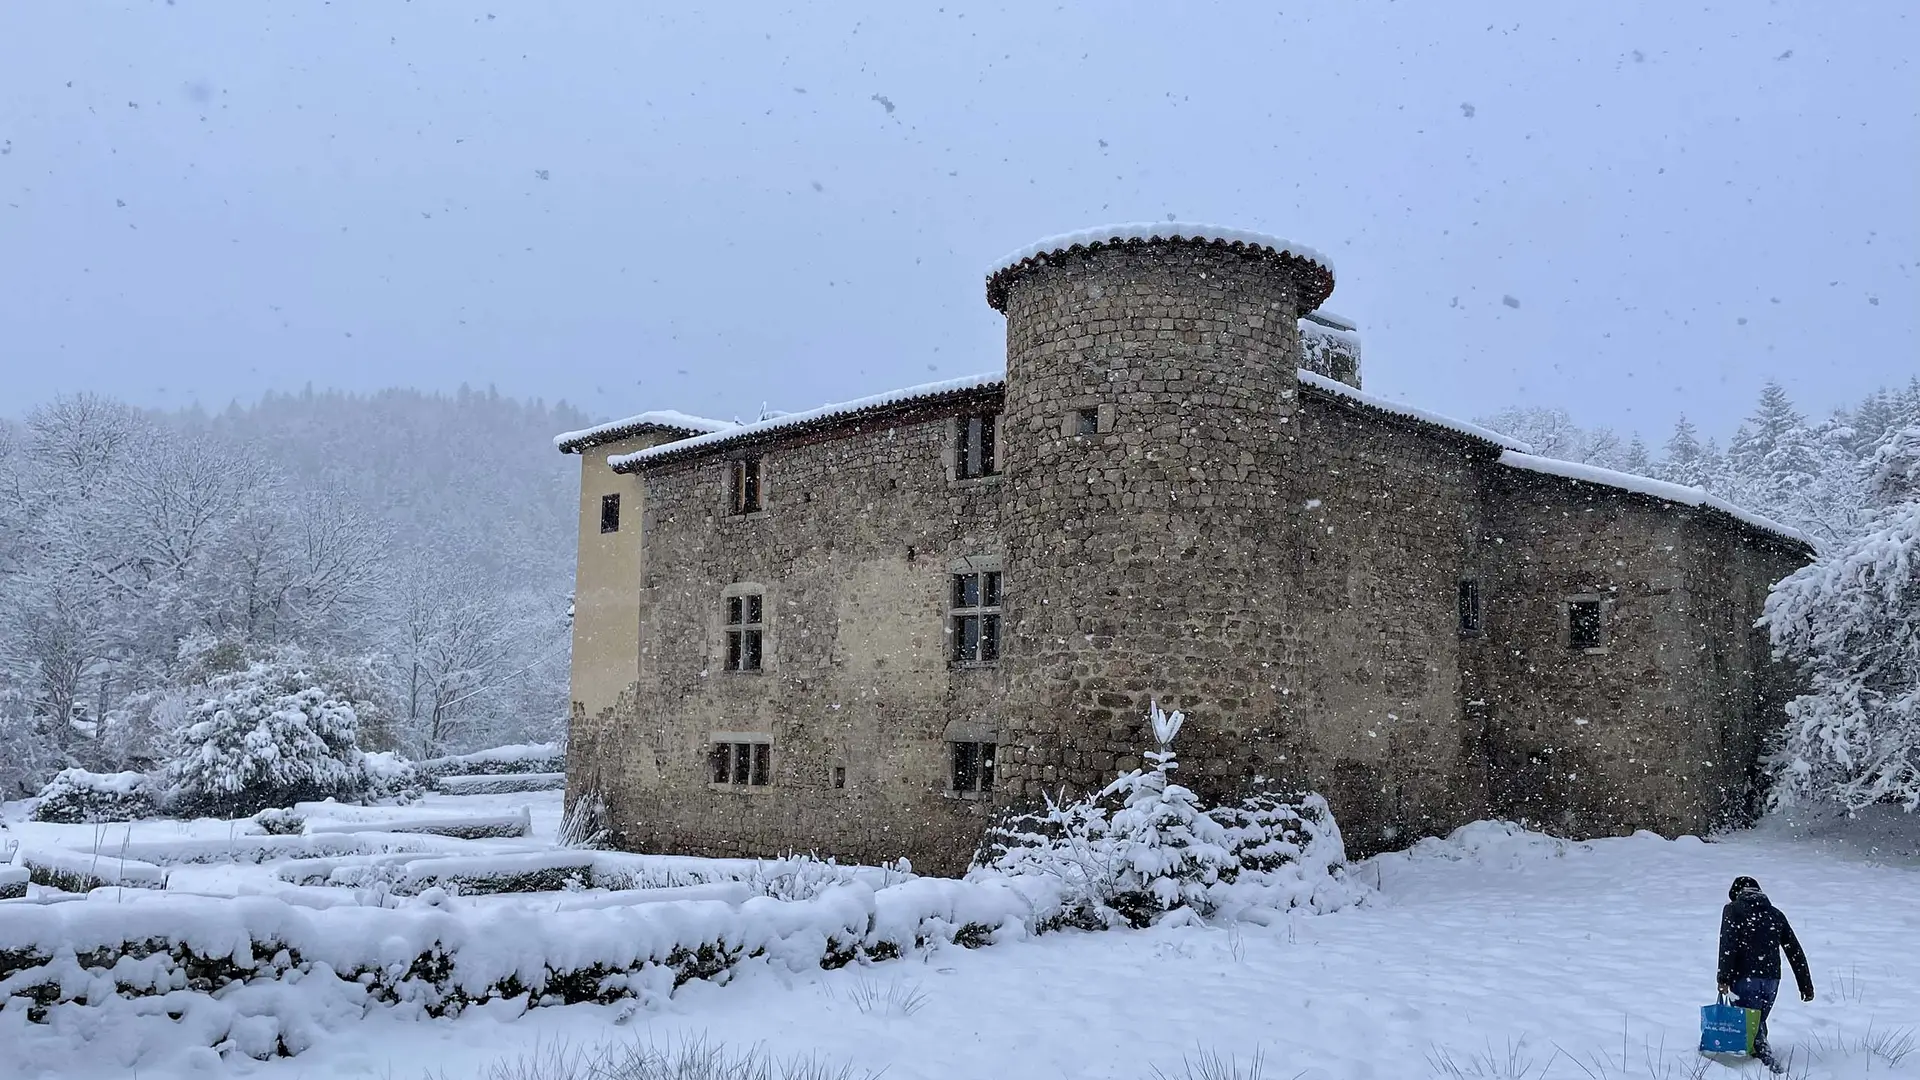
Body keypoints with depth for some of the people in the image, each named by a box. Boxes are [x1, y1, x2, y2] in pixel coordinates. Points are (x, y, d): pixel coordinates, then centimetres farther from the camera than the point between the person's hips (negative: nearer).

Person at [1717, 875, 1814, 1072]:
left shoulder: (1732, 910, 5)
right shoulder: (1775, 914, 19)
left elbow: (1728, 944, -11)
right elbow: (1795, 951, 16)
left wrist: (1724, 978, -16)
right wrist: (1806, 985, 17)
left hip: (1745, 978, -5)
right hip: (1771, 979, 5)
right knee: (1758, 1022, 19)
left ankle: (1768, 1059, -23)